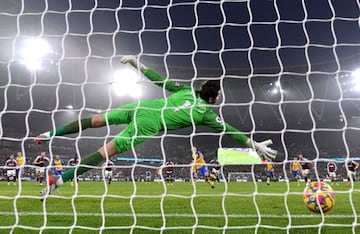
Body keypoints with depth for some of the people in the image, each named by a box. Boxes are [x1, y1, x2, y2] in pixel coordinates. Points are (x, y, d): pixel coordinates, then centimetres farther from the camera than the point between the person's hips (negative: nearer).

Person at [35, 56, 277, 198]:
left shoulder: (186, 89, 16)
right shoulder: (206, 113, 4)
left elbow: (160, 79, 17)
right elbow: (229, 130, 6)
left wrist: (138, 64, 25)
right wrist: (257, 145, 14)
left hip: (141, 107, 6)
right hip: (148, 125, -5)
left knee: (97, 119, 15)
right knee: (107, 151, -8)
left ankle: (51, 133, 21)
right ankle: (59, 180, -8)